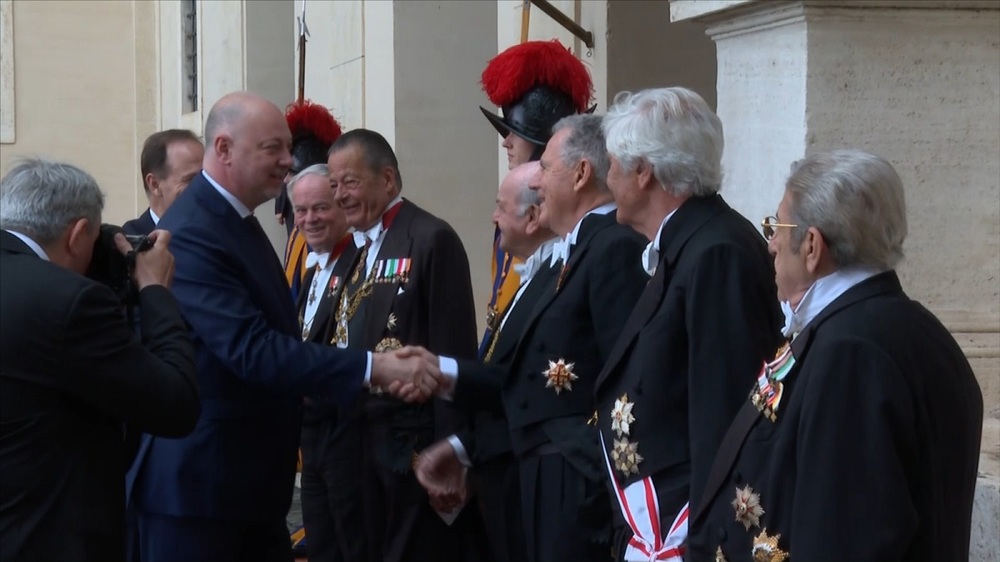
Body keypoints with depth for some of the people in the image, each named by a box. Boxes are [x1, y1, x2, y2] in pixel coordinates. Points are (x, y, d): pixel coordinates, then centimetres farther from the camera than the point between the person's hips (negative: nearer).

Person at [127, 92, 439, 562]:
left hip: (250, 476, 10)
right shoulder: (191, 234, -20)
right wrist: (372, 367, -30)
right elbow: (251, 349, -28)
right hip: (199, 479, -9)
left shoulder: (237, 220, 12)